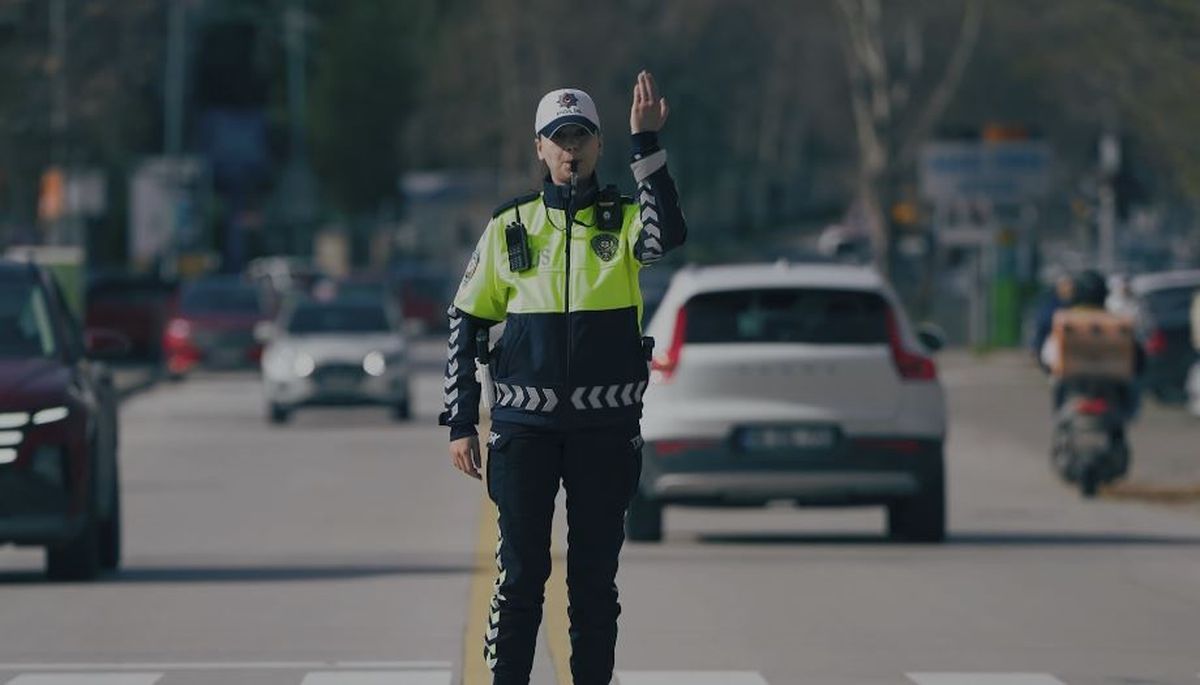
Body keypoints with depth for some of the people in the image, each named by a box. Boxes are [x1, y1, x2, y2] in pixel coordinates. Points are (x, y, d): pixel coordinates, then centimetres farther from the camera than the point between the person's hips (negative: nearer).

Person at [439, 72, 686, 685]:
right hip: (525, 426, 0)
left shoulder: (623, 220, 3)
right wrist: (461, 424, 4)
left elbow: (666, 236, -22)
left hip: (606, 427, 0)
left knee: (595, 576, 5)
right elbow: (465, 323, 10)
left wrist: (646, 145, -26)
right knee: (520, 571, -1)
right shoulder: (509, 227, 7)